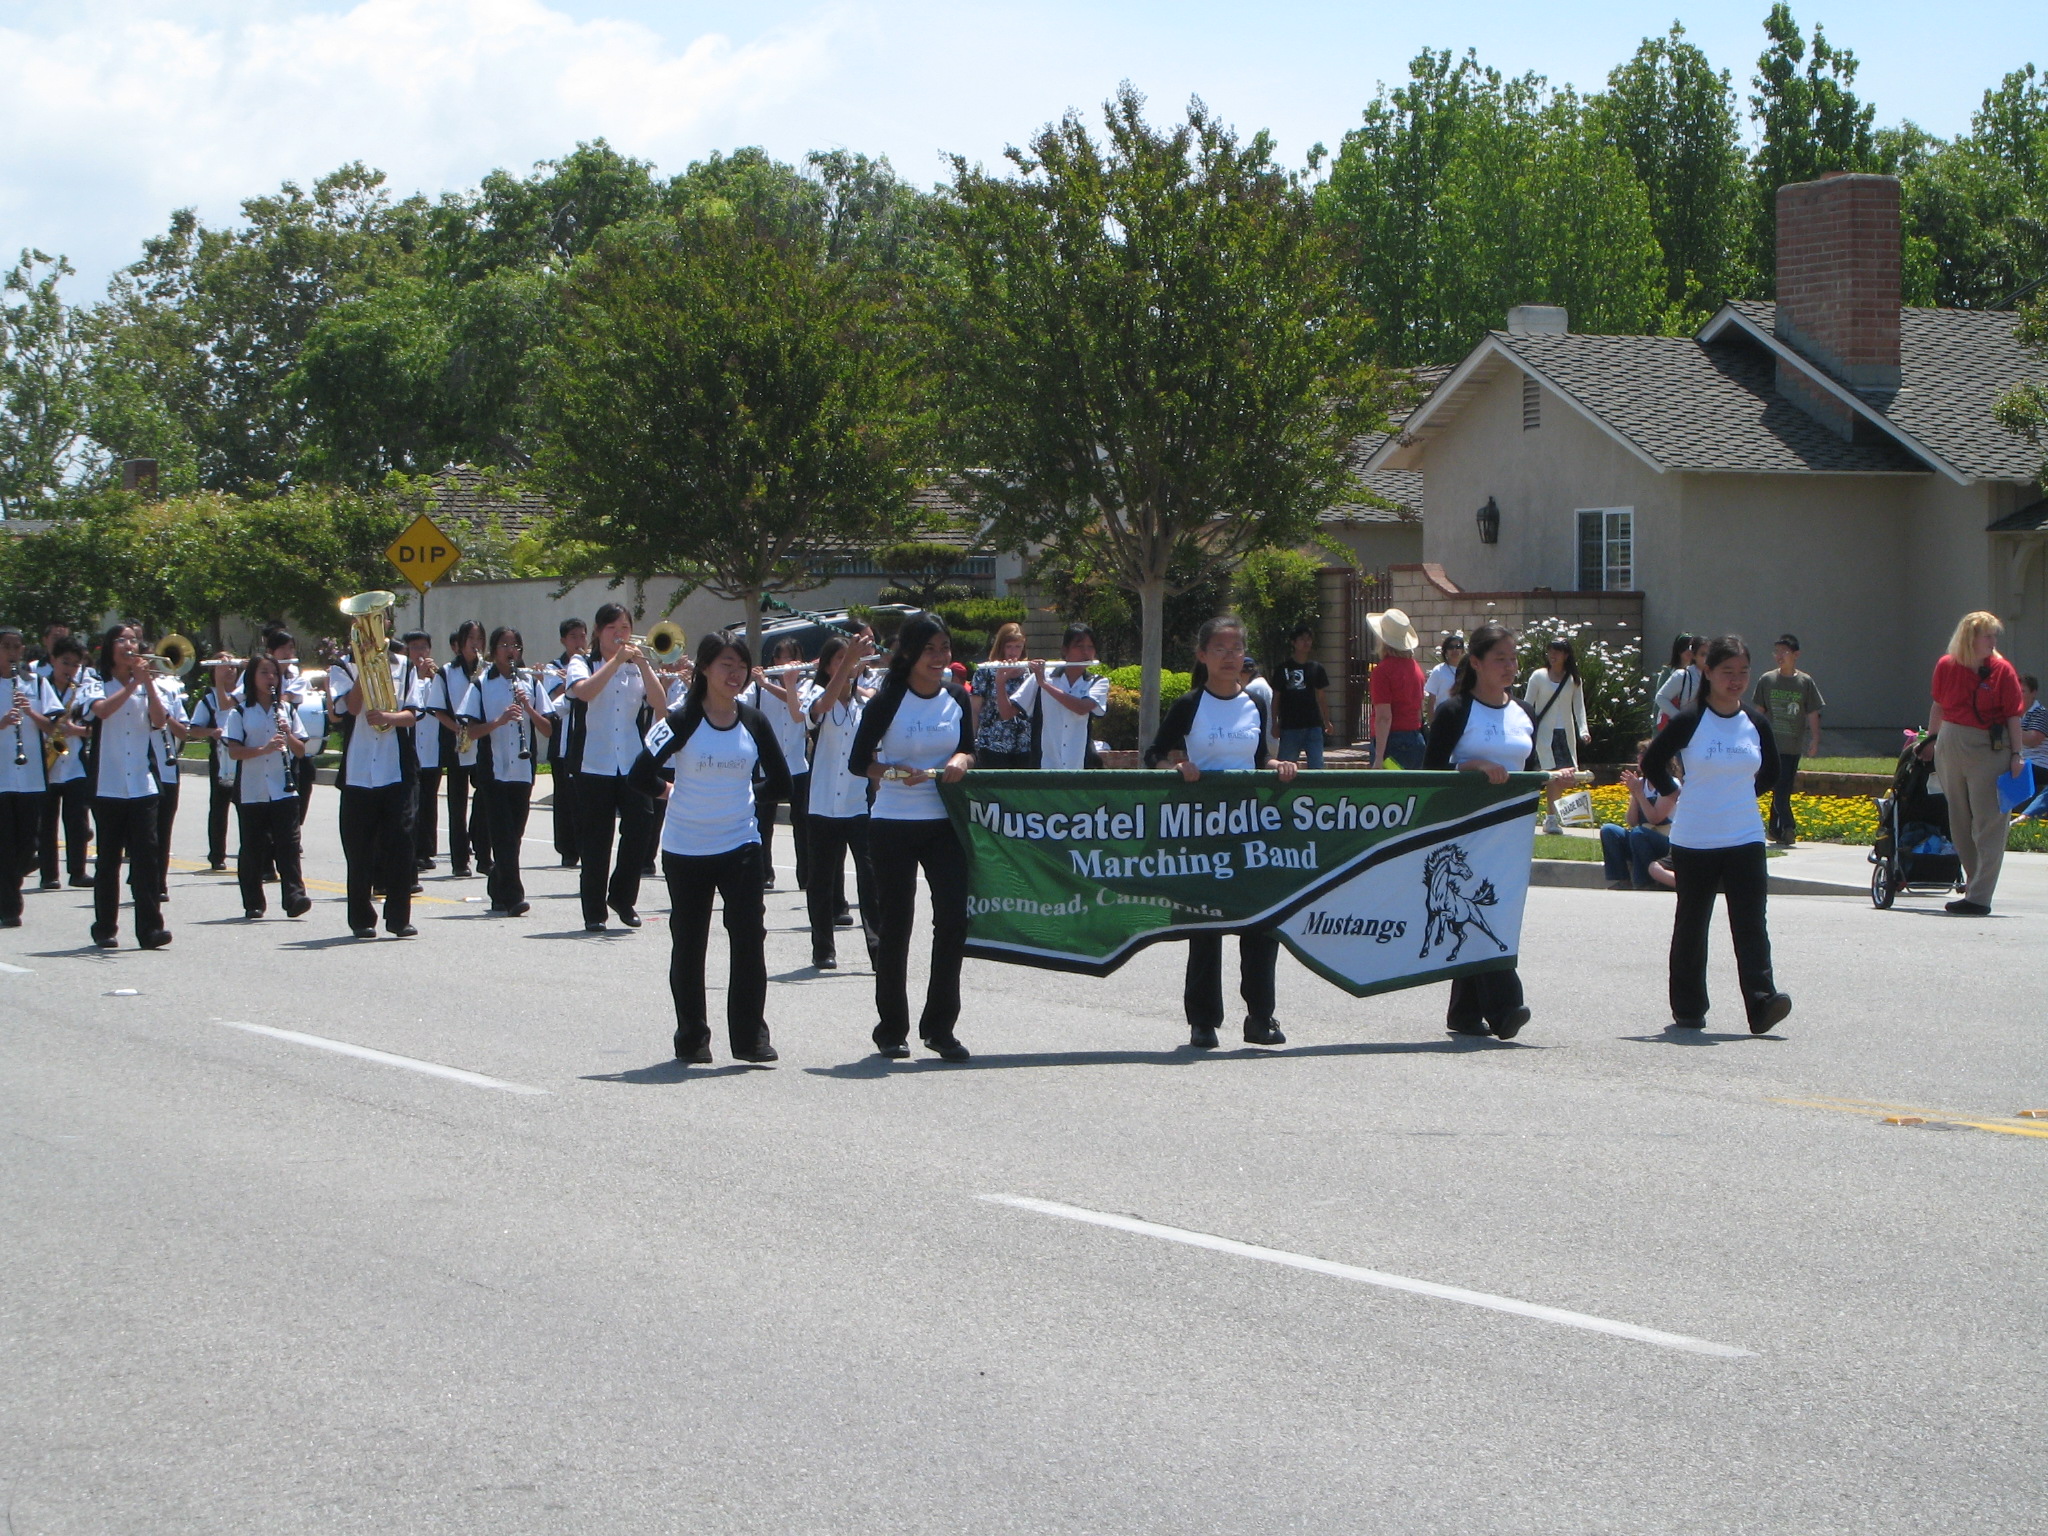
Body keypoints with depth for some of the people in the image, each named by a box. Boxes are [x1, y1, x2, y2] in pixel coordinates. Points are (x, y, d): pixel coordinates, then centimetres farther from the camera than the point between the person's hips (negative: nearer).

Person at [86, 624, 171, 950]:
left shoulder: (146, 684, 12)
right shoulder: (99, 686, 4)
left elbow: (159, 721, -5)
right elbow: (102, 710, -19)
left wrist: (148, 682, -14)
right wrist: (133, 684, -22)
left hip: (142, 785, 2)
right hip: (108, 786, -2)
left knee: (146, 855, -8)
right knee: (108, 859, 3)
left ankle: (150, 927, -11)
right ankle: (105, 928, 12)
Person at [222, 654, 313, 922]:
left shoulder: (287, 709, 12)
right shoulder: (240, 712, 2)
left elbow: (301, 751, 10)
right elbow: (233, 752, -8)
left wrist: (289, 736, -11)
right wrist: (264, 749, -22)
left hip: (284, 791, 2)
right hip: (251, 792, -2)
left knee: (288, 844, -9)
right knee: (253, 848, 2)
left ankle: (294, 897, -16)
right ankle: (254, 904, 10)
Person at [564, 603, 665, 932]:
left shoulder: (639, 667, 14)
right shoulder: (582, 664, 5)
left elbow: (660, 700, -5)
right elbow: (584, 691, -19)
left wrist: (642, 662, -15)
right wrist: (616, 660, -20)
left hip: (633, 763, 3)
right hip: (594, 765, -2)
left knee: (641, 826, -8)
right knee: (595, 839, -1)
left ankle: (623, 896, 13)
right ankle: (594, 911, 7)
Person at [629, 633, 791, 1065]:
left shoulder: (754, 722, 2)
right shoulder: (682, 720, -9)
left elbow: (780, 785, 10)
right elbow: (642, 777, -11)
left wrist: (743, 788, 9)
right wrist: (672, 790, 5)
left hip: (740, 846, 2)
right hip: (685, 849, -2)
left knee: (749, 936, -7)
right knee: (688, 943, 7)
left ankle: (750, 1036, -1)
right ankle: (691, 1039, 18)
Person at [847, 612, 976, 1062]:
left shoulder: (957, 699, 5)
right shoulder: (887, 701, -7)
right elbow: (857, 762, -4)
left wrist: (961, 761, -7)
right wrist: (893, 772, -21)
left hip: (944, 823, 3)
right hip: (893, 823, -3)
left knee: (953, 920, -5)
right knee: (895, 924, 2)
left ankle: (940, 1026, 5)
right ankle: (892, 1029, 13)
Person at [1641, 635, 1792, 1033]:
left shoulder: (1756, 723, 4)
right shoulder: (1688, 721, -7)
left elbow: (1770, 772, 19)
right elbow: (1652, 763, 2)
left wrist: (1737, 795, 13)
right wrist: (1676, 794, 5)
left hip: (1745, 839, 2)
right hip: (1693, 840, -2)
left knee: (1751, 924, -9)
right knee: (1691, 925, 7)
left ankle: (1761, 1004, -17)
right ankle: (1688, 1010, 17)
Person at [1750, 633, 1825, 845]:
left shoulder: (1805, 682, 3)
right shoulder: (1767, 680, 4)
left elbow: (1813, 715, 4)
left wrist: (1815, 740, -4)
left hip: (1794, 746, 1)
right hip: (1772, 743, -1)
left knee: (1784, 789, 4)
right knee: (1779, 788, -10)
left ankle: (1775, 829, 12)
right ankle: (1788, 827, -14)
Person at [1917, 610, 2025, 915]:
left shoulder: (2002, 671, -5)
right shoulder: (1946, 667, 3)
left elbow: (2013, 715, -6)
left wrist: (2017, 754, -10)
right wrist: (1931, 739, 21)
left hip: (1990, 749, -4)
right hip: (1951, 746, 4)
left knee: (1988, 824, -5)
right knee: (1959, 821, 10)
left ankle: (1978, 896, -5)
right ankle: (1974, 882, 22)